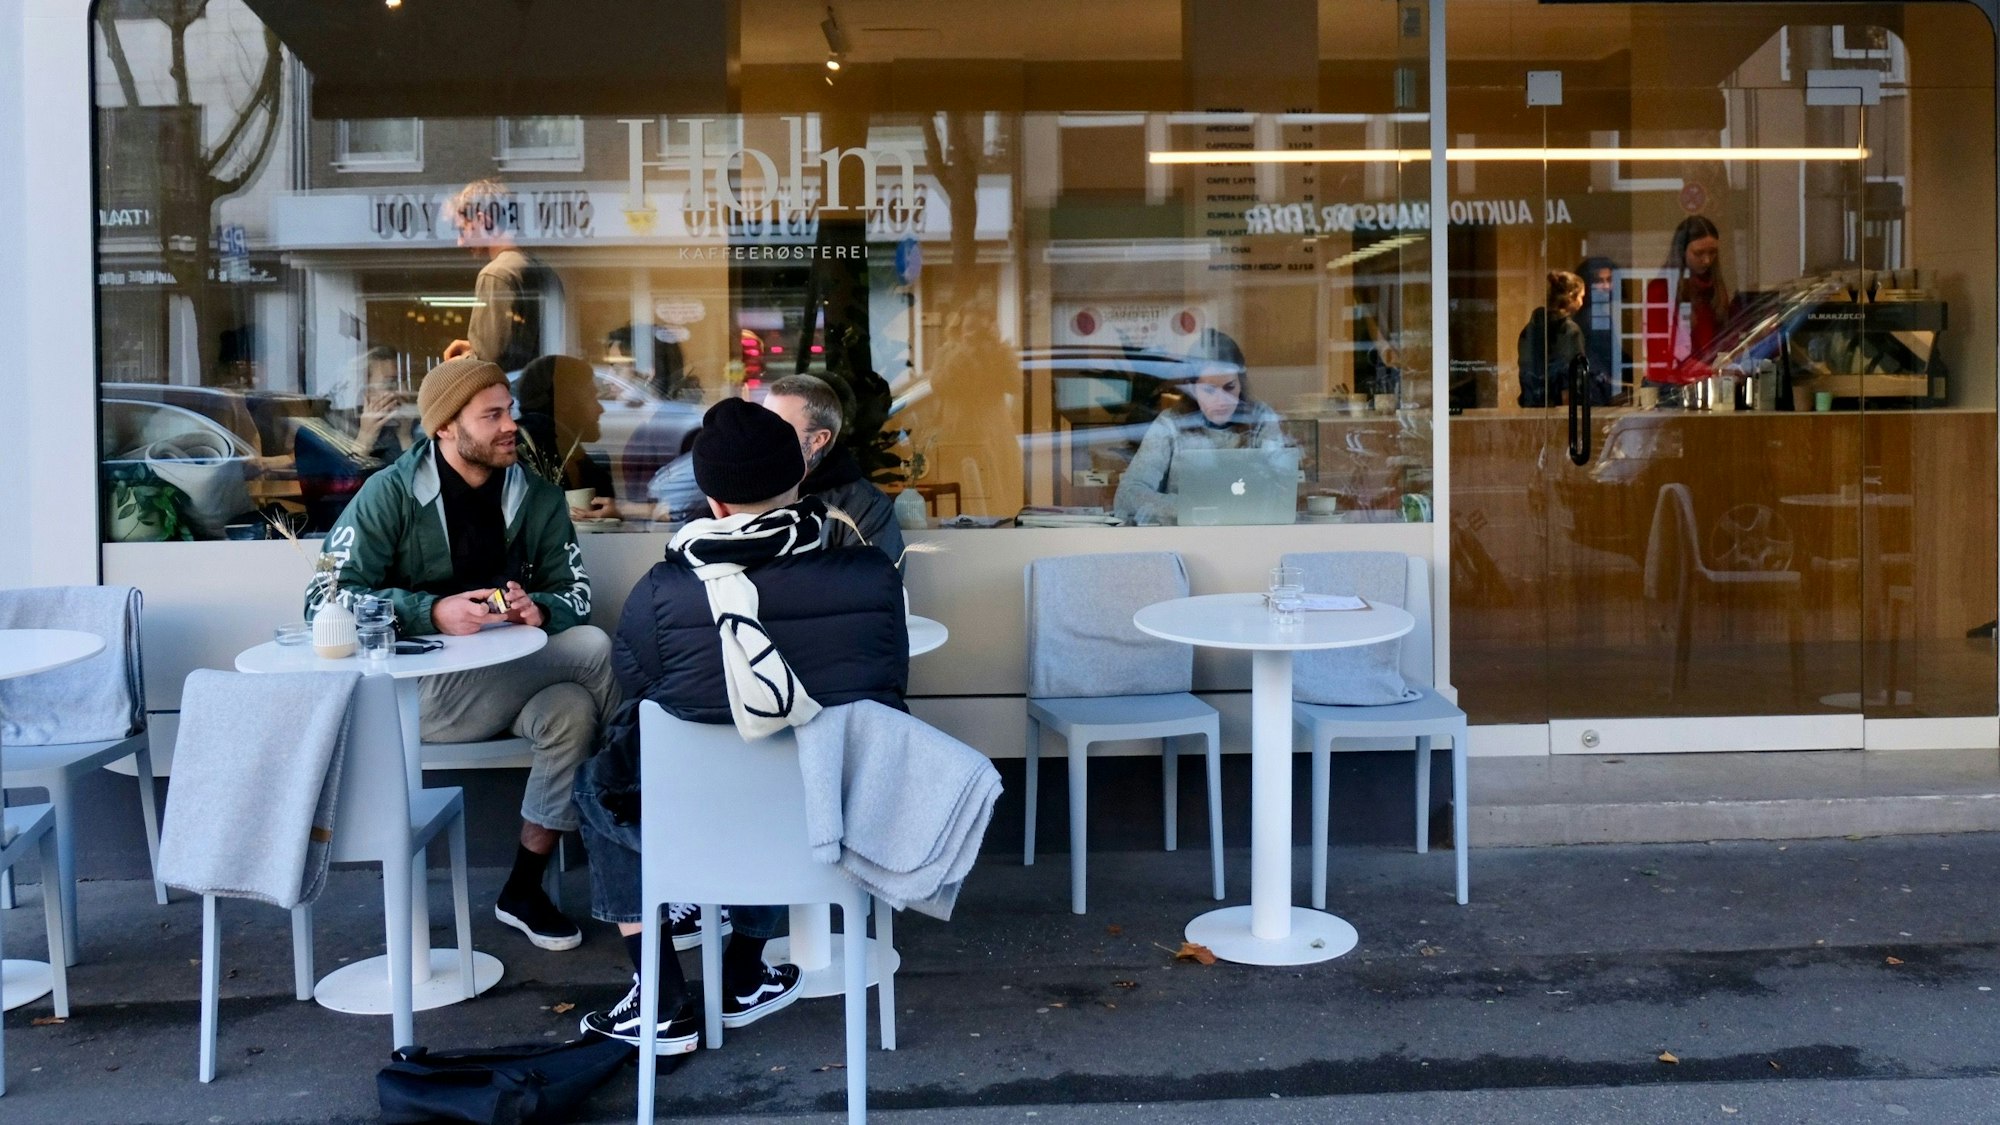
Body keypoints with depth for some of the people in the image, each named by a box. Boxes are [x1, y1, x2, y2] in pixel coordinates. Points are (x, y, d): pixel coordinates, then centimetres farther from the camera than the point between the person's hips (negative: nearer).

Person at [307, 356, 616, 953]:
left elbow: (575, 591, 5)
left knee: (572, 709, -30)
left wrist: (538, 609, -21)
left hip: (508, 678, 5)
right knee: (593, 651, -25)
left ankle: (524, 890, -15)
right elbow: (326, 601, -12)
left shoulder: (537, 497, 8)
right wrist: (432, 612, -27)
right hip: (414, 688, -5)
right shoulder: (390, 494, -5)